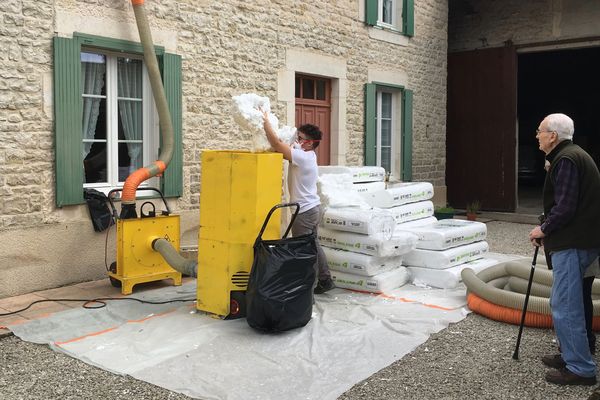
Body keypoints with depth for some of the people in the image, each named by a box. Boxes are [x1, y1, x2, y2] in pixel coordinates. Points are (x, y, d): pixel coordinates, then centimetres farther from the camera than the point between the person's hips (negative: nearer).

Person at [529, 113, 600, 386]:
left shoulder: (566, 160, -15)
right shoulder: (571, 155, 18)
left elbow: (565, 207, -22)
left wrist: (544, 229, -7)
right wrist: (548, 228, 13)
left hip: (572, 243, -11)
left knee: (565, 306, -6)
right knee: (566, 303, 19)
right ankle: (571, 355, 30)